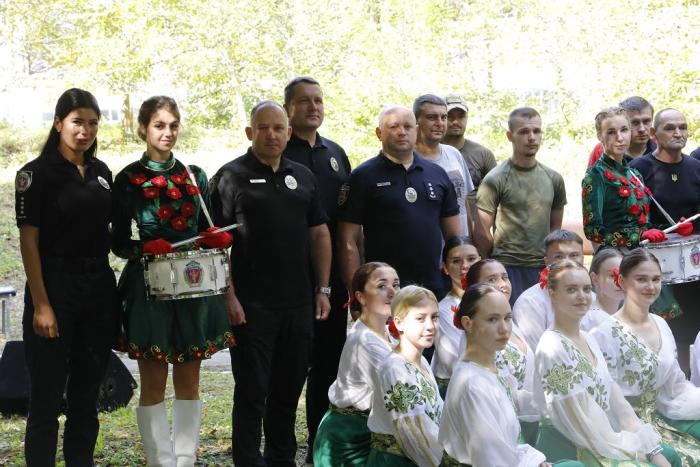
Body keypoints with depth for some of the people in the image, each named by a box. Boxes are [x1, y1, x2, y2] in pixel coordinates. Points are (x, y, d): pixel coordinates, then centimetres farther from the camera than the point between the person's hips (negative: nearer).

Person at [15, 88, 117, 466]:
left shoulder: (101, 173, 11)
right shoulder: (37, 173, -6)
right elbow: (28, 242, -9)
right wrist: (41, 305, -16)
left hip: (100, 290, 6)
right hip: (56, 287, -5)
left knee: (87, 394, 11)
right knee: (47, 396, -1)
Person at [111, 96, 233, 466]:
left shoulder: (195, 176, 10)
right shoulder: (129, 179, 0)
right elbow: (118, 242, 0)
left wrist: (217, 240, -7)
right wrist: (145, 249, -20)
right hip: (149, 286, -3)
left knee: (189, 380, 7)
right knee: (153, 383, 1)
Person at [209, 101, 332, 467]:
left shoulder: (303, 177, 13)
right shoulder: (231, 176, -3)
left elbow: (319, 234, 16)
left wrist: (323, 289, 9)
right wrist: (229, 296, -14)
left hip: (299, 303, 5)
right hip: (251, 306, -5)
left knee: (289, 388, 12)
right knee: (252, 391, 1)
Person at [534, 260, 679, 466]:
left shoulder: (588, 339, 8)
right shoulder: (552, 349, -17)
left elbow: (613, 396, 6)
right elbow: (579, 420, -17)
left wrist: (654, 450, -3)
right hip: (567, 450, -8)